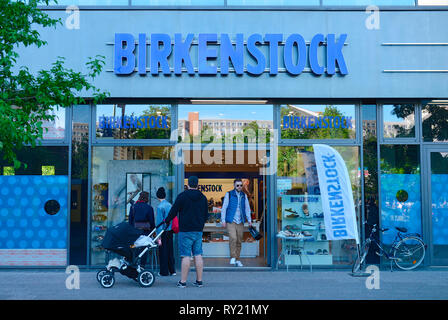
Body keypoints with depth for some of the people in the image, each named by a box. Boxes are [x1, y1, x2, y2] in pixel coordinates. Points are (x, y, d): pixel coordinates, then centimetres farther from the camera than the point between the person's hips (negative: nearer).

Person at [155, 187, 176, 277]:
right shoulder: (169, 205, 7)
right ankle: (172, 270, 19)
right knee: (170, 250, 13)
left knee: (163, 251, 2)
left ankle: (164, 272, 9)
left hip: (164, 231, -6)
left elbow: (159, 222, -14)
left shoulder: (160, 207, -13)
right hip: (170, 230, 6)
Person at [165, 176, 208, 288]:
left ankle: (183, 281, 0)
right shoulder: (203, 198, 8)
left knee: (186, 256, -4)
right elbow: (206, 215, 15)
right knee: (198, 255, 8)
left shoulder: (182, 196, -6)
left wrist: (167, 221, 14)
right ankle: (199, 280, 10)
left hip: (185, 230, -4)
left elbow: (173, 211, -3)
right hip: (198, 230, 4)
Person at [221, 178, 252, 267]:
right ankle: (233, 257, -8)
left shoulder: (244, 196, 11)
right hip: (231, 221, -4)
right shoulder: (229, 194, 0)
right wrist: (223, 220, -5)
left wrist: (249, 220, 8)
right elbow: (224, 208, 0)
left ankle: (237, 260, 15)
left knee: (239, 241, 5)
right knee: (233, 238, -19)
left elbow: (247, 208, 16)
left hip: (240, 222, 4)